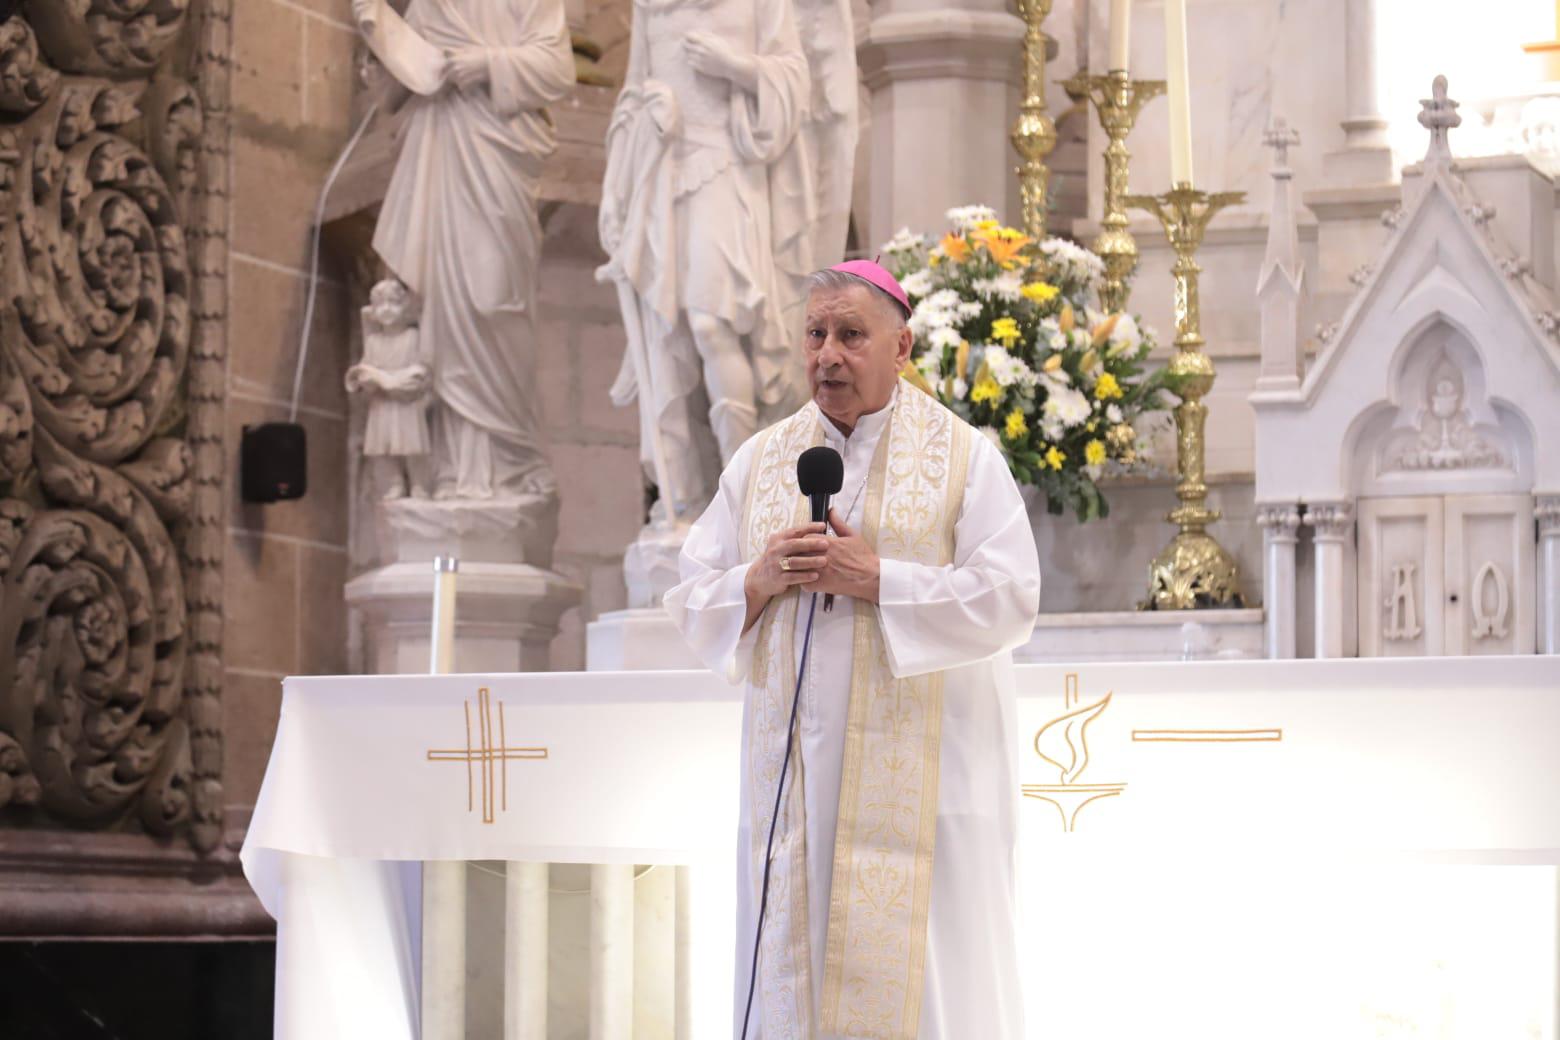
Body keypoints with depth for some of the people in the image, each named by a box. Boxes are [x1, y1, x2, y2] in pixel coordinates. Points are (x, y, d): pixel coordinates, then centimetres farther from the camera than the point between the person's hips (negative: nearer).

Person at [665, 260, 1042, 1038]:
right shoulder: (760, 462, 13)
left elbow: (1010, 600, -8)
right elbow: (693, 606, 11)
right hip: (796, 771, 4)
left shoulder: (964, 458, 1)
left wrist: (876, 579, -14)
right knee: (793, 970, 0)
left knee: (915, 972, -7)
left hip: (916, 779, -3)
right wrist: (760, 580, -9)